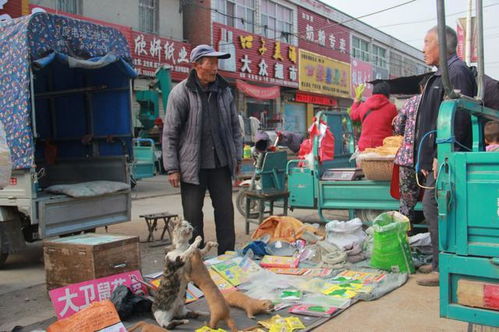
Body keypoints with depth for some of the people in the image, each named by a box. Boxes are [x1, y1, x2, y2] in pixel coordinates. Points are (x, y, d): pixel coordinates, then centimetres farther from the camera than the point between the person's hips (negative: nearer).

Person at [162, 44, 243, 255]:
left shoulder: (224, 91, 8)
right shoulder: (181, 93, -7)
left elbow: (234, 126, 16)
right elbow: (170, 133, -6)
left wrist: (237, 156, 11)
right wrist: (172, 168, -10)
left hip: (221, 165, 4)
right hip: (193, 166, -4)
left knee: (225, 212, 9)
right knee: (193, 216, 6)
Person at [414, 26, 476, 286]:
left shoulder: (456, 72, -10)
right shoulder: (442, 75, 21)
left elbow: (457, 118, -21)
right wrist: (427, 158, 20)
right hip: (437, 157, 10)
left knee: (433, 208, -9)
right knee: (433, 209, 14)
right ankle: (440, 262, 23)